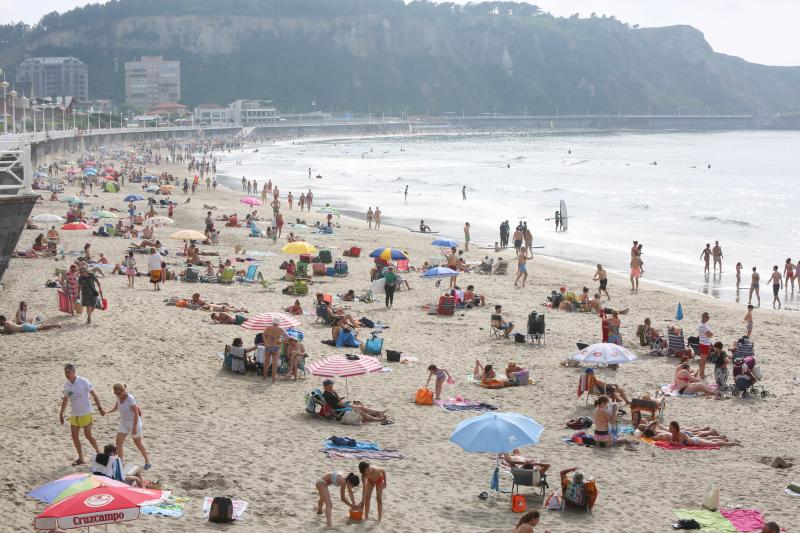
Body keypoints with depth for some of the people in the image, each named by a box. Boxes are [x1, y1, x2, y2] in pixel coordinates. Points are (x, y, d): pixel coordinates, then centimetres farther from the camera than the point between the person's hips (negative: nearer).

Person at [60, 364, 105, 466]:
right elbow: (65, 399, 16)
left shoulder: (83, 381, -13)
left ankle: (98, 452, 18)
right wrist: (61, 414, 17)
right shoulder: (66, 384, 3)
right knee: (74, 436, 2)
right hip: (74, 414, 6)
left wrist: (100, 408, -10)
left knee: (88, 435, -4)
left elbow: (93, 394, -8)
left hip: (85, 413, -6)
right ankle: (81, 459, 12)